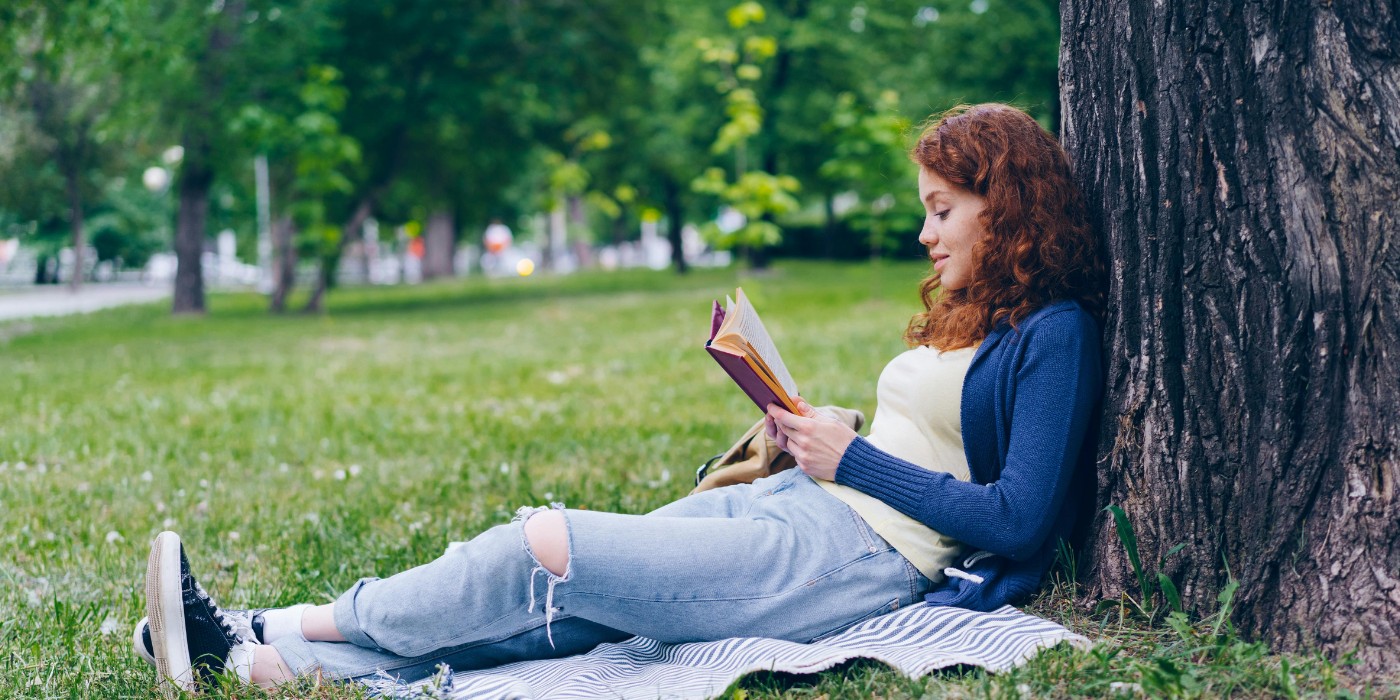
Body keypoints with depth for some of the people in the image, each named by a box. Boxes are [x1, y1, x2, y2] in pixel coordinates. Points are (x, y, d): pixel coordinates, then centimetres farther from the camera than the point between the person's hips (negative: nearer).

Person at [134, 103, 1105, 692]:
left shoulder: (1053, 334, -7)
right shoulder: (968, 317, 20)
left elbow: (1020, 521, -16)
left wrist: (853, 458, -10)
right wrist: (808, 435, 5)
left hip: (861, 557, -8)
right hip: (792, 508, 8)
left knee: (546, 547, -15)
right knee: (549, 608, -6)